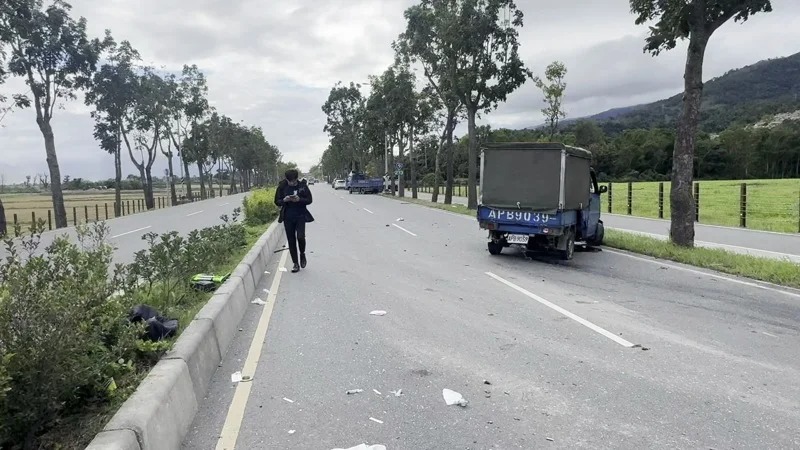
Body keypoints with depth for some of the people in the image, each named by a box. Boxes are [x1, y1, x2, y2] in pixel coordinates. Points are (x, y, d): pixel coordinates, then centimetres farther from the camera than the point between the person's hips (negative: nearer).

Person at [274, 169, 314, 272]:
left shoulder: (303, 186, -3)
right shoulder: (282, 187, 0)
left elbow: (309, 200, 0)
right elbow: (277, 202, 5)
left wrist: (299, 199, -18)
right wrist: (284, 200, -16)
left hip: (300, 216, -2)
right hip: (288, 217, 2)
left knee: (300, 237, -17)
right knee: (291, 241, 5)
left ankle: (302, 254, 15)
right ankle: (295, 263, 16)